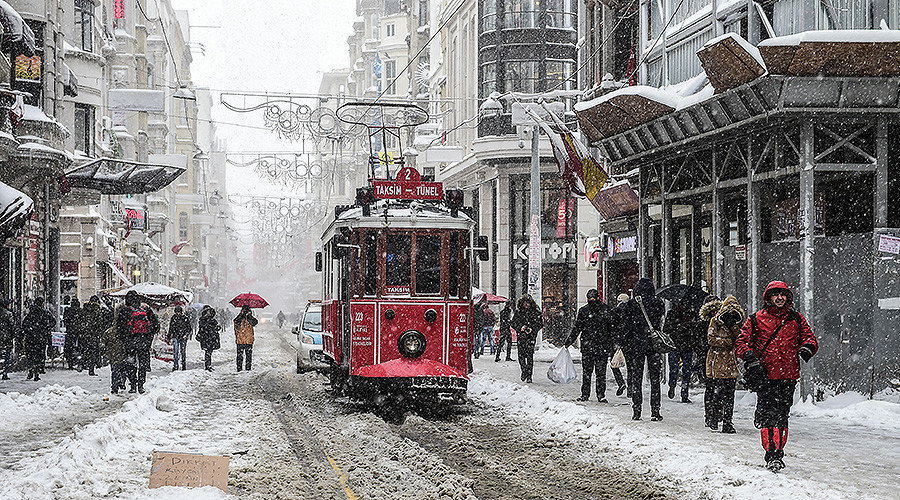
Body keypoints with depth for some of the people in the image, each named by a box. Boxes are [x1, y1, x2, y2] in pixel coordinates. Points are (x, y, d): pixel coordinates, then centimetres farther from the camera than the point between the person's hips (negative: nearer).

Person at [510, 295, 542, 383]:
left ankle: (529, 376, -10)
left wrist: (532, 329, -10)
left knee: (529, 355, -11)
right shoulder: (518, 312, 9)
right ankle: (524, 371, 26)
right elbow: (513, 323, 9)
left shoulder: (535, 312, 4)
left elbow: (540, 324, 5)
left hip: (531, 336, -3)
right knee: (521, 355, 1)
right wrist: (521, 328, -8)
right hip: (521, 336, 3)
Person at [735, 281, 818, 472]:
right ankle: (772, 456, -14)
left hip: (788, 376, 3)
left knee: (782, 416, 6)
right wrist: (751, 359, -12)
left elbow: (810, 337, 15)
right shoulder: (756, 319, 7)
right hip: (764, 376, -3)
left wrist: (807, 348, -8)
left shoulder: (796, 319, 14)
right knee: (770, 415, -13)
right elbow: (741, 342, 6)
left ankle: (778, 453, 18)